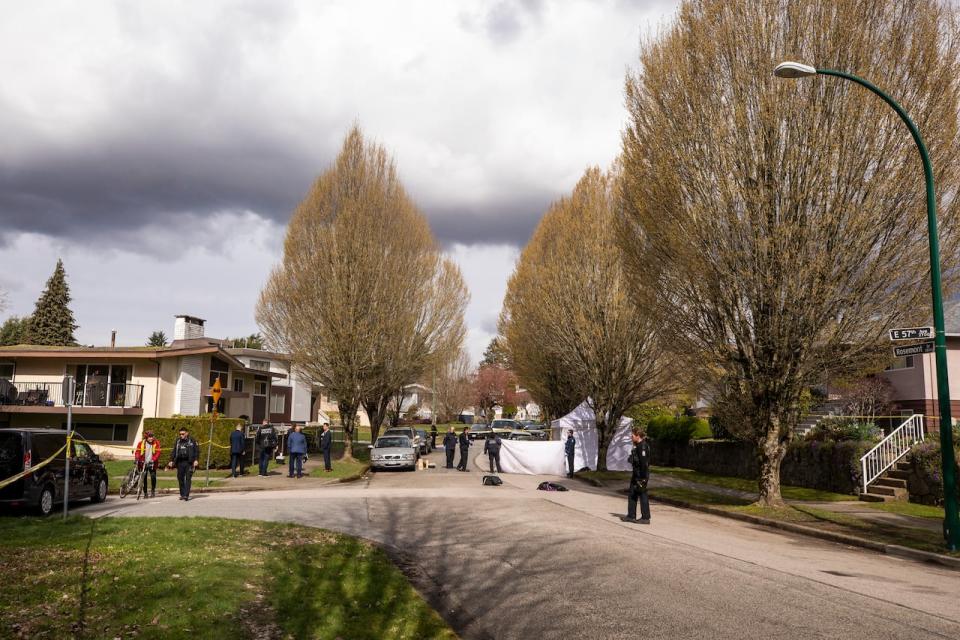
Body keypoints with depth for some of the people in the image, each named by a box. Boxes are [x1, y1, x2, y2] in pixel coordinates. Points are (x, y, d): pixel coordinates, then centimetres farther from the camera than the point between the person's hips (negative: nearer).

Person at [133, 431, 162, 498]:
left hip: (152, 463, -1)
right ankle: (145, 493, 11)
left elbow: (158, 453, -9)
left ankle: (153, 491, 11)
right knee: (143, 478, 1)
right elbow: (137, 451, -4)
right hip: (143, 463, 1)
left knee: (153, 477, -8)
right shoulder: (141, 443, -2)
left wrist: (153, 460, -22)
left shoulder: (156, 443, -4)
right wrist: (137, 459, -20)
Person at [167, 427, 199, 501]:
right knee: (180, 478, 4)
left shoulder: (192, 441, 4)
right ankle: (182, 494, 14)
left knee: (188, 479, -8)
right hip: (180, 462, 4)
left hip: (189, 462, -4)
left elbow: (197, 451, 2)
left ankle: (186, 495, -11)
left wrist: (196, 460, -9)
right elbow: (173, 451, 17)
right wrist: (171, 461, 8)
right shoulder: (178, 441, 15)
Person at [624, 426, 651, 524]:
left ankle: (645, 518, 7)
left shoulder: (643, 446, -18)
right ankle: (631, 516, 21)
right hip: (636, 474, 10)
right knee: (632, 494, 13)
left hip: (641, 475, -10)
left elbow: (644, 463, -21)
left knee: (642, 495, -2)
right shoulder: (637, 445, 12)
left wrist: (642, 478, -22)